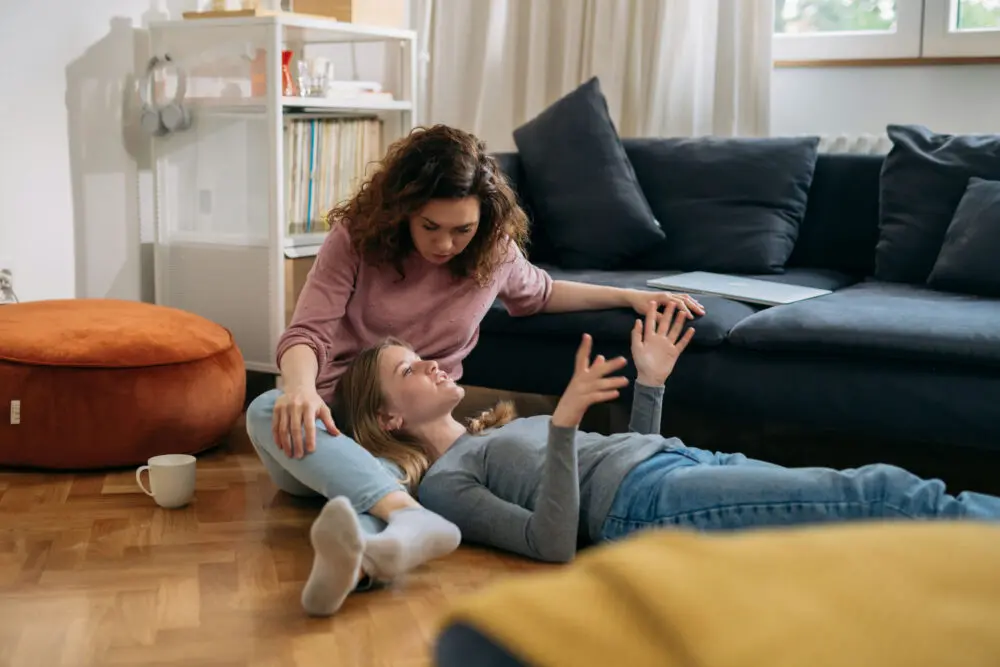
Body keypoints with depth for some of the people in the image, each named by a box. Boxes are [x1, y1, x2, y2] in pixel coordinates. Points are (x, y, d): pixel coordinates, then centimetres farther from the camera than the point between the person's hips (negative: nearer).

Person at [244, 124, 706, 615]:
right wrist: (301, 387, -39)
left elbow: (539, 294, 26)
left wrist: (630, 296, 19)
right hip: (336, 425, 0)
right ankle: (413, 520, -57)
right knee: (268, 410, -38)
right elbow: (307, 332, -15)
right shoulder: (355, 239, -5)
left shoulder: (495, 251, 3)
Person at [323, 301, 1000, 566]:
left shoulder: (498, 428, 31)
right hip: (652, 503, -8)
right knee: (879, 494, -19)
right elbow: (553, 543, -12)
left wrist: (651, 383, 18)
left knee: (879, 490, -9)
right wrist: (564, 422, -22)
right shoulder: (441, 483, 4)